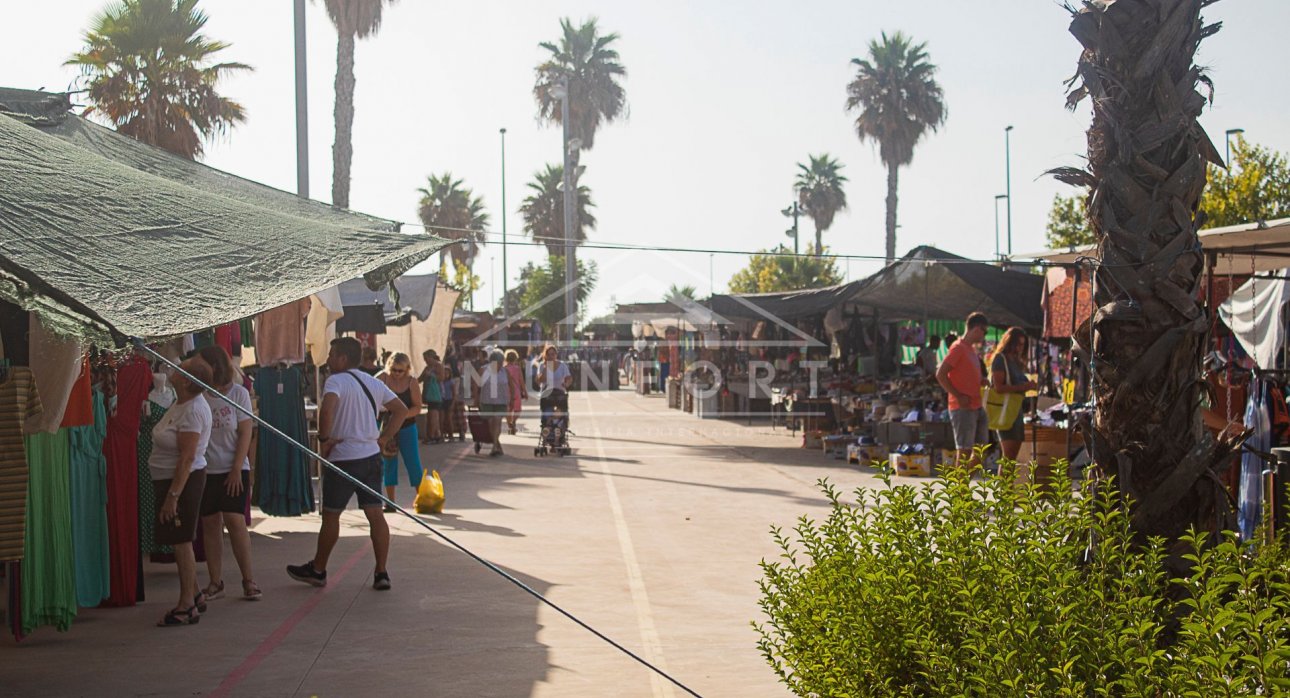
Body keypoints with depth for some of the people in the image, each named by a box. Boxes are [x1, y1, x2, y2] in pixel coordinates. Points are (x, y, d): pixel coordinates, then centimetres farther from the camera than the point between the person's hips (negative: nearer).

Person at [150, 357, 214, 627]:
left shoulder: (192, 411, -23)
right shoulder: (181, 405, 8)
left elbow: (187, 458, -25)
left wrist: (173, 496, -25)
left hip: (183, 480, -10)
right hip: (170, 479, 10)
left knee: (181, 543, -5)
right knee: (181, 542, 16)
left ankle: (187, 607, 0)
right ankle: (193, 596, 26)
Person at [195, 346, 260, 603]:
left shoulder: (238, 393, -3)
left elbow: (245, 433, -4)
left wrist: (237, 469, -9)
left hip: (233, 470, -2)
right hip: (204, 470, 2)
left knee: (235, 521, -8)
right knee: (210, 524, 4)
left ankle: (248, 580, 0)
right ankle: (215, 583, 11)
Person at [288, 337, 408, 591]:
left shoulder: (336, 381, -10)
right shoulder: (373, 383, 12)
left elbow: (327, 408, -30)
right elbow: (401, 410, 16)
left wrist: (324, 438, -17)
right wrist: (382, 440, 13)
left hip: (343, 458, -6)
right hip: (371, 456, 6)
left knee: (330, 515, 8)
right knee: (375, 514, 5)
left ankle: (317, 570, 21)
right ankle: (381, 573, 4)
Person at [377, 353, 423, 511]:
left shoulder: (412, 382, -7)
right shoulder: (382, 379, -6)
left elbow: (417, 407, -8)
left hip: (407, 427, -1)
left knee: (413, 462, -1)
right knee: (388, 463, 5)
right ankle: (390, 502, 13)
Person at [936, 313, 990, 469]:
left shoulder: (972, 349, 18)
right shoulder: (958, 348, -10)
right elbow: (940, 374, -16)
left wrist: (986, 382, 7)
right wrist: (958, 396, -17)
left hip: (977, 407, 9)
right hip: (962, 408, -9)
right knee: (965, 451, -6)